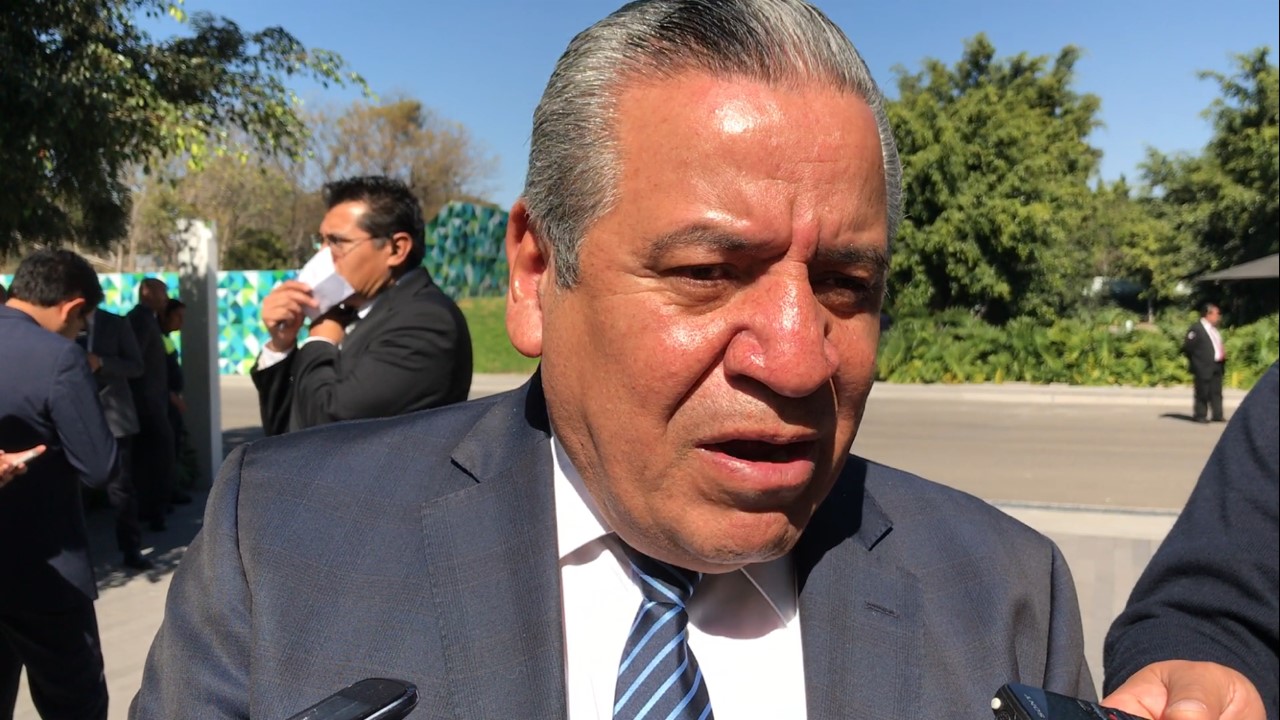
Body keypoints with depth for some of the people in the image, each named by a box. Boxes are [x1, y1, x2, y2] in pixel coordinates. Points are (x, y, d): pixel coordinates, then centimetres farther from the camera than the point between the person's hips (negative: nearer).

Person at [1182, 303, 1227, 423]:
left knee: (1216, 391, 8)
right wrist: (1196, 361, -9)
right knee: (1202, 392, -3)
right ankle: (1200, 415, 5)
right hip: (1203, 367, -8)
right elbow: (1187, 347, -14)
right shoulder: (1196, 328, -11)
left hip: (1216, 365, 8)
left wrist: (1222, 354, 11)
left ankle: (1217, 415, 12)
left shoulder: (1214, 329, 16)